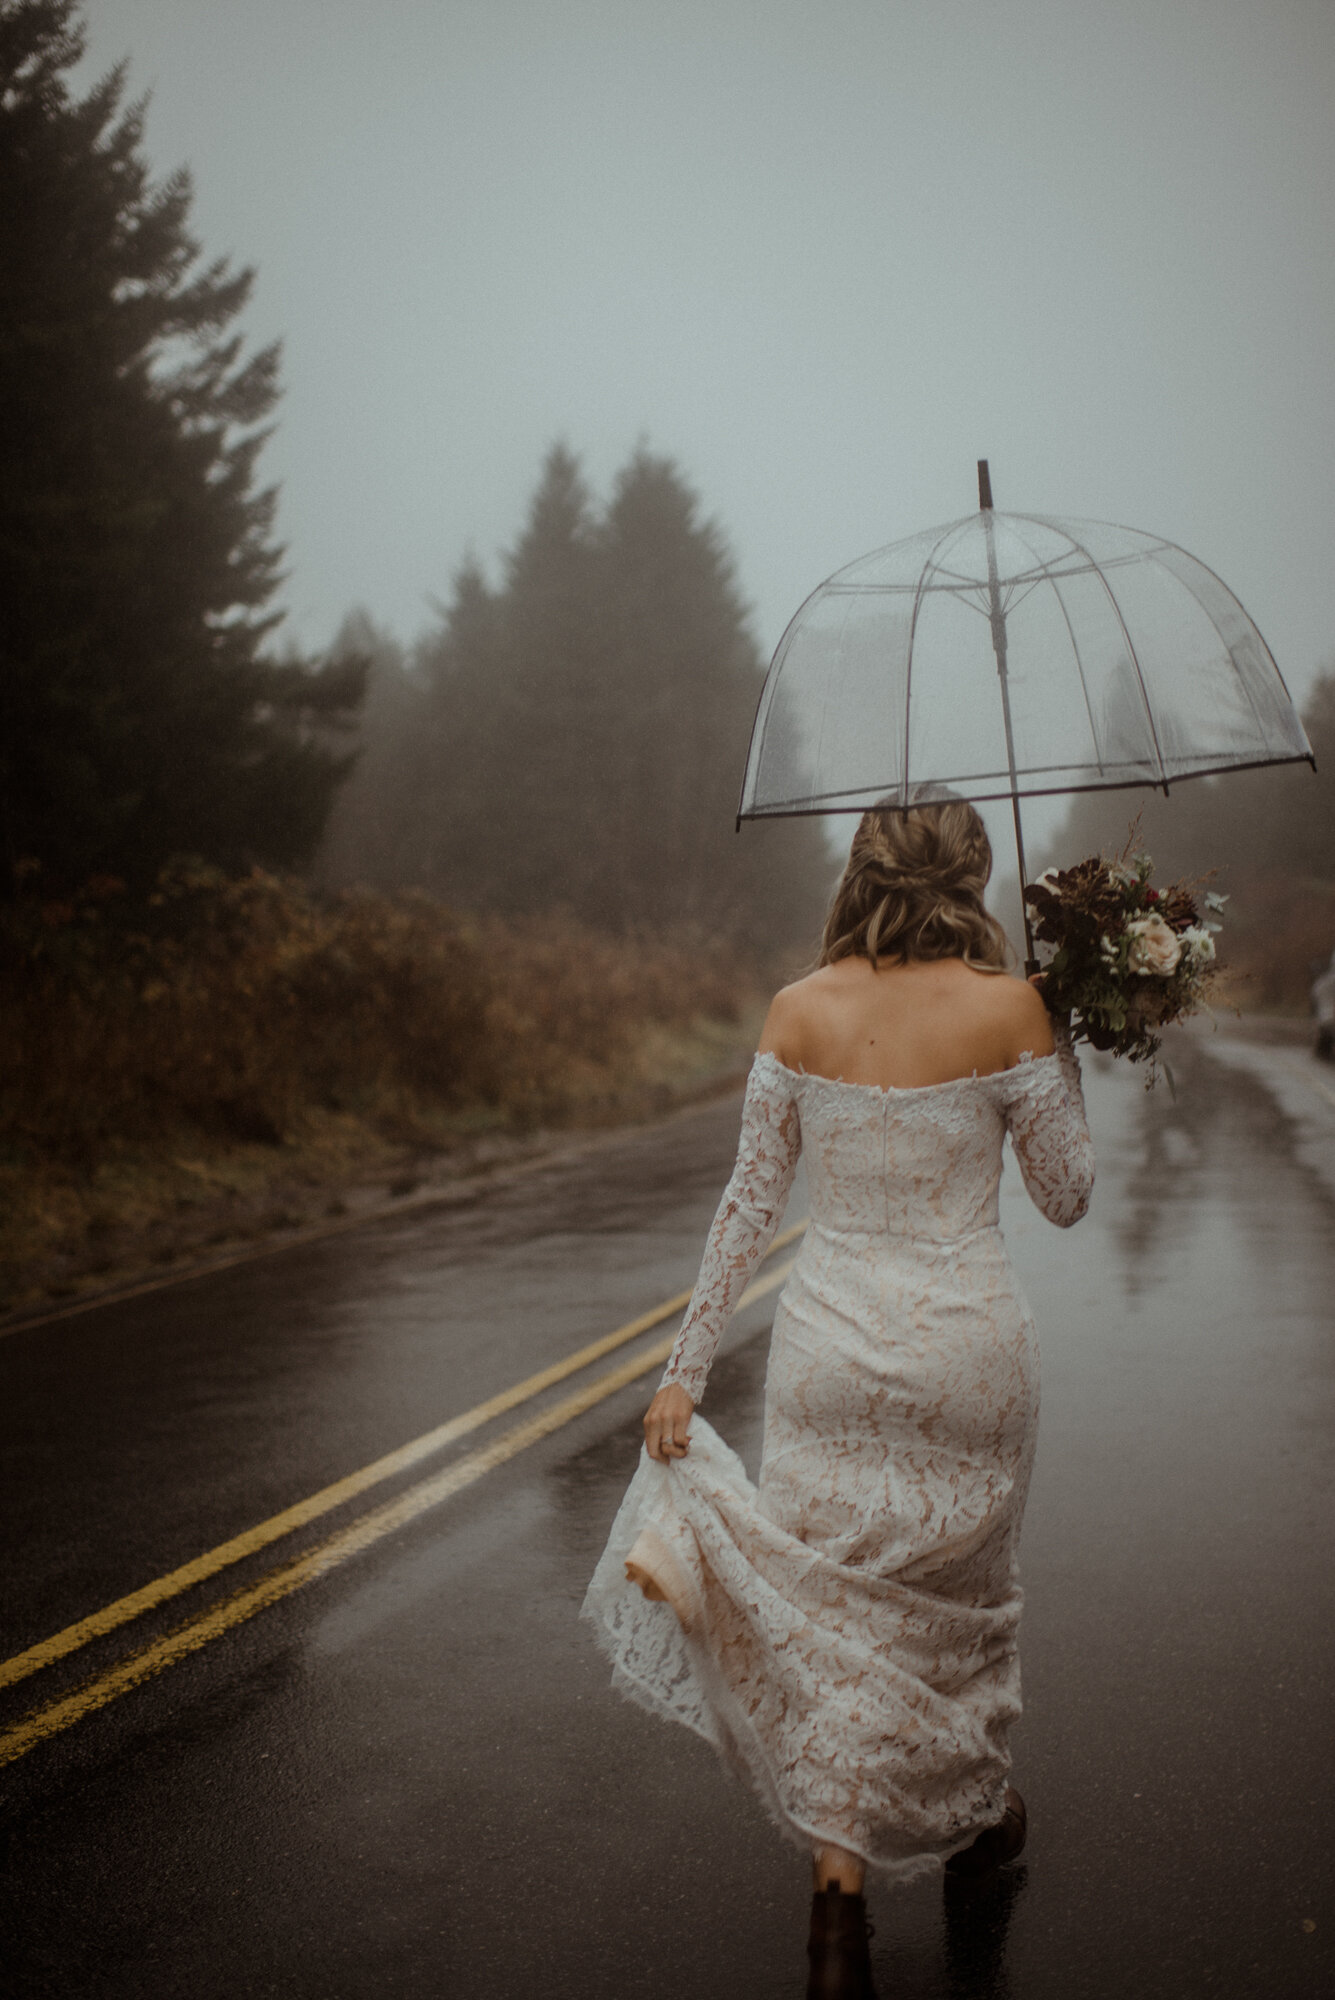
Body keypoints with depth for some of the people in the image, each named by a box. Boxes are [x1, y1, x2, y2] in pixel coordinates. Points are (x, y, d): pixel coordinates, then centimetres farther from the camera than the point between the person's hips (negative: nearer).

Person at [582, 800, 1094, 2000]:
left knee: (836, 1612, 9)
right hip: (967, 1346, -1)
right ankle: (976, 1819, 42)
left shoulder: (799, 1010, -3)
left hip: (832, 1342, 1)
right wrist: (1062, 1041, 10)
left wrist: (688, 1368, 5)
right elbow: (1067, 1196, 1)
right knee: (962, 1592, 20)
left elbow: (751, 1202, -1)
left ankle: (841, 1901, 2)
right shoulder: (1006, 1009, -9)